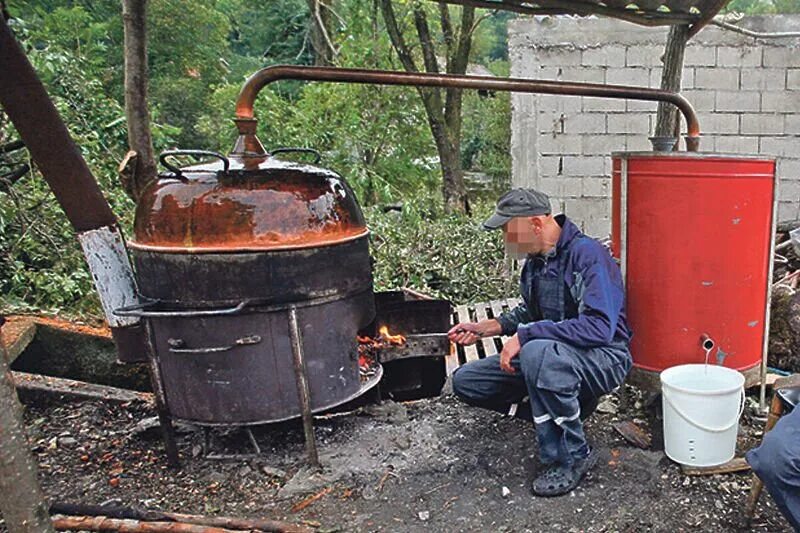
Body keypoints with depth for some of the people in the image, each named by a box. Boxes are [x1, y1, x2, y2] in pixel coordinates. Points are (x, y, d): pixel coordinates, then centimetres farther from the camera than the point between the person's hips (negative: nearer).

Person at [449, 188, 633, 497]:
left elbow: (599, 326, -32)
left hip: (605, 358, -8)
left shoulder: (586, 254, -21)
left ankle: (572, 458, -20)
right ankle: (557, 415, 5)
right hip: (545, 353, 8)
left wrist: (525, 335, -31)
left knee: (538, 352, -41)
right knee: (465, 381, 1)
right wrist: (489, 327, 6)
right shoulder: (535, 260, 5)